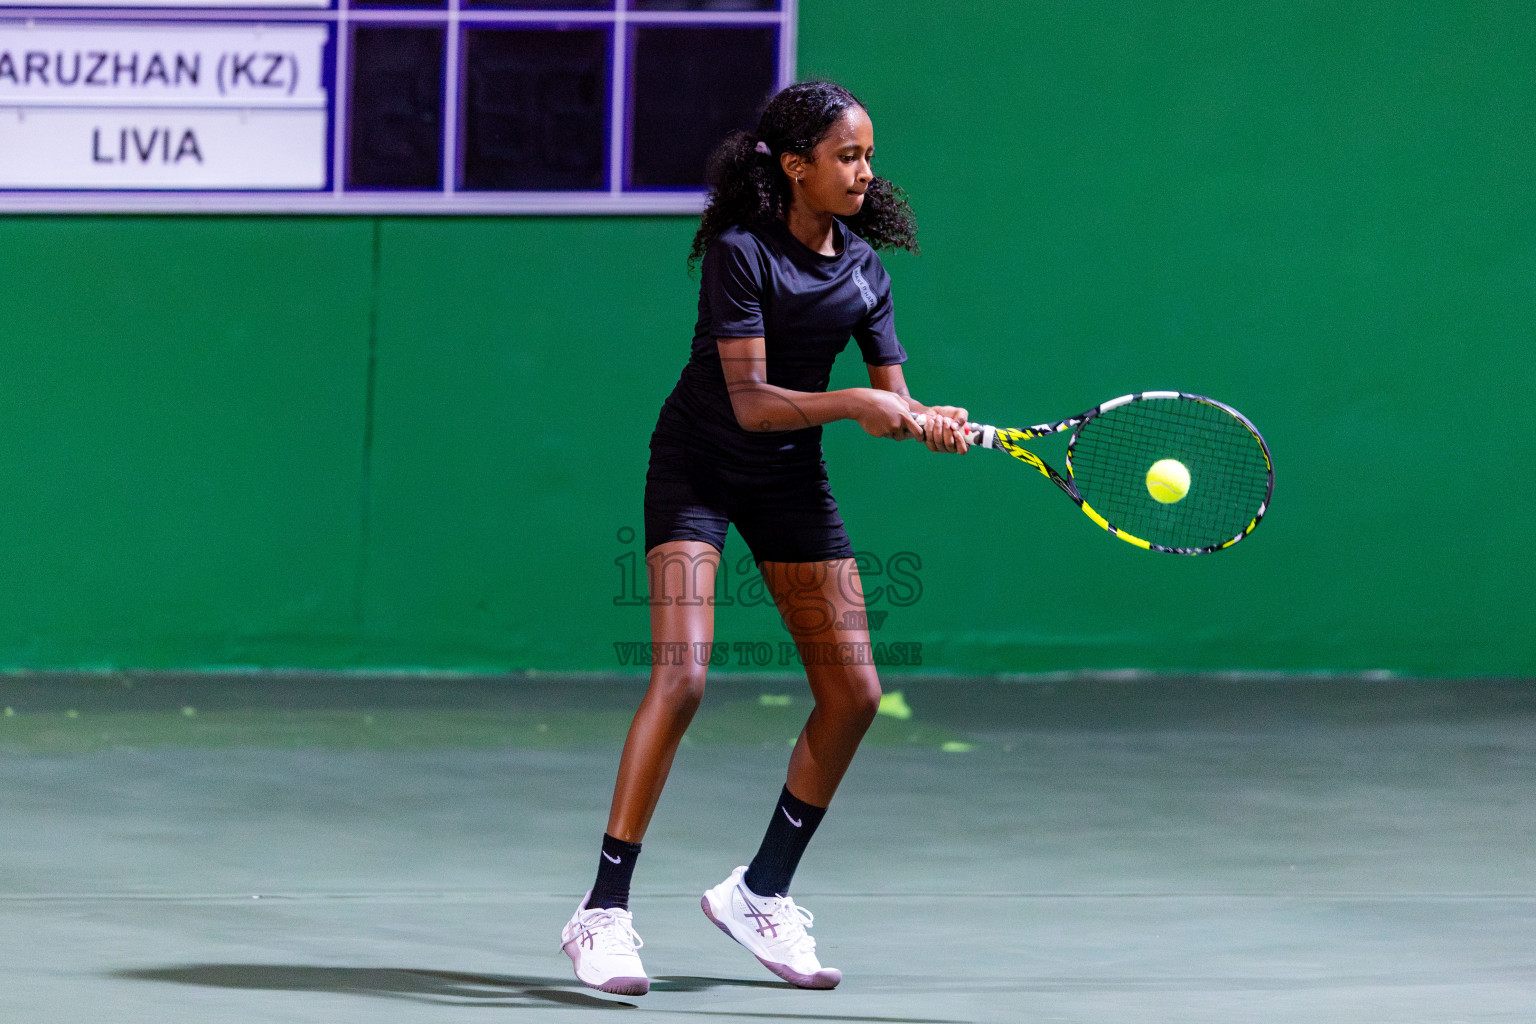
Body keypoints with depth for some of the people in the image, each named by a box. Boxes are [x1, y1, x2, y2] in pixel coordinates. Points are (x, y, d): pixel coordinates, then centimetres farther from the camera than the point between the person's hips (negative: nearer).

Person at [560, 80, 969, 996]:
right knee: (682, 678, -21)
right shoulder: (742, 252, -19)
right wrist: (854, 403, -38)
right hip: (700, 466, -6)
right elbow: (751, 400, -25)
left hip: (793, 478, 7)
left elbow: (893, 399, -1)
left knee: (854, 694, 1)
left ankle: (762, 894, 18)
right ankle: (604, 913, -16)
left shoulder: (864, 266, 0)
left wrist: (932, 423, -24)